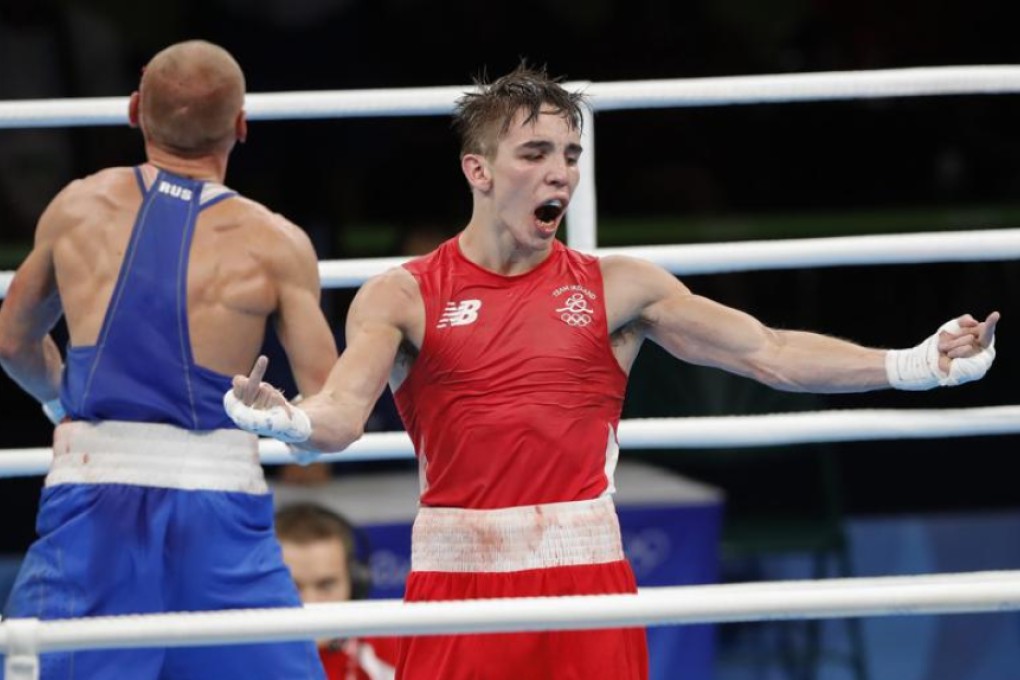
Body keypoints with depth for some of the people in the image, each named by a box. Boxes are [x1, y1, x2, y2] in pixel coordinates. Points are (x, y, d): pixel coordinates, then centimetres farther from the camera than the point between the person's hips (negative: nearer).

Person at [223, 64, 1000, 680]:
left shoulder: (616, 286, 6)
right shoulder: (404, 296, 1)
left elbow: (766, 352, 2)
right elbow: (340, 416, -11)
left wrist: (908, 366, -10)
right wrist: (284, 420, -36)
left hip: (586, 572, 1)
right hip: (458, 576, -1)